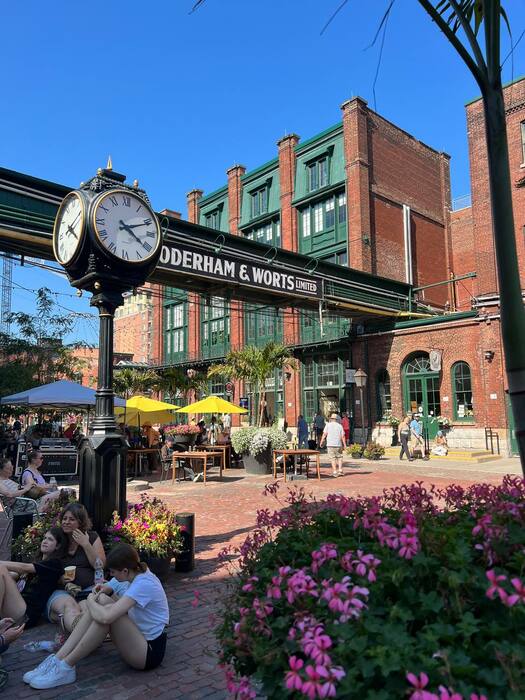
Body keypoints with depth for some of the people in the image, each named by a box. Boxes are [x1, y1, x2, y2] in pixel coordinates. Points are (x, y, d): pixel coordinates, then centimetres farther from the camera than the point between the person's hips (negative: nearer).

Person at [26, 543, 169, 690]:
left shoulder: (143, 584, -27)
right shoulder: (136, 574, 0)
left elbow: (105, 617, -34)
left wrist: (90, 601, -14)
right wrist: (106, 589, -10)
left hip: (150, 651, -9)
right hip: (139, 635, 9)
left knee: (106, 612, -27)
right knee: (101, 601, -8)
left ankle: (65, 667, -13)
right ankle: (58, 659, -9)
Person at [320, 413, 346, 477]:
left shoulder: (328, 425, 2)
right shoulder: (340, 426, 6)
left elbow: (324, 434, -4)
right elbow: (342, 436, 3)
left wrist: (321, 442, 2)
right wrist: (344, 444, 7)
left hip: (330, 444, -1)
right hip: (338, 444, 1)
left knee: (333, 458, 1)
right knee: (339, 457, 14)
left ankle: (335, 472, 0)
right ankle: (340, 470, 7)